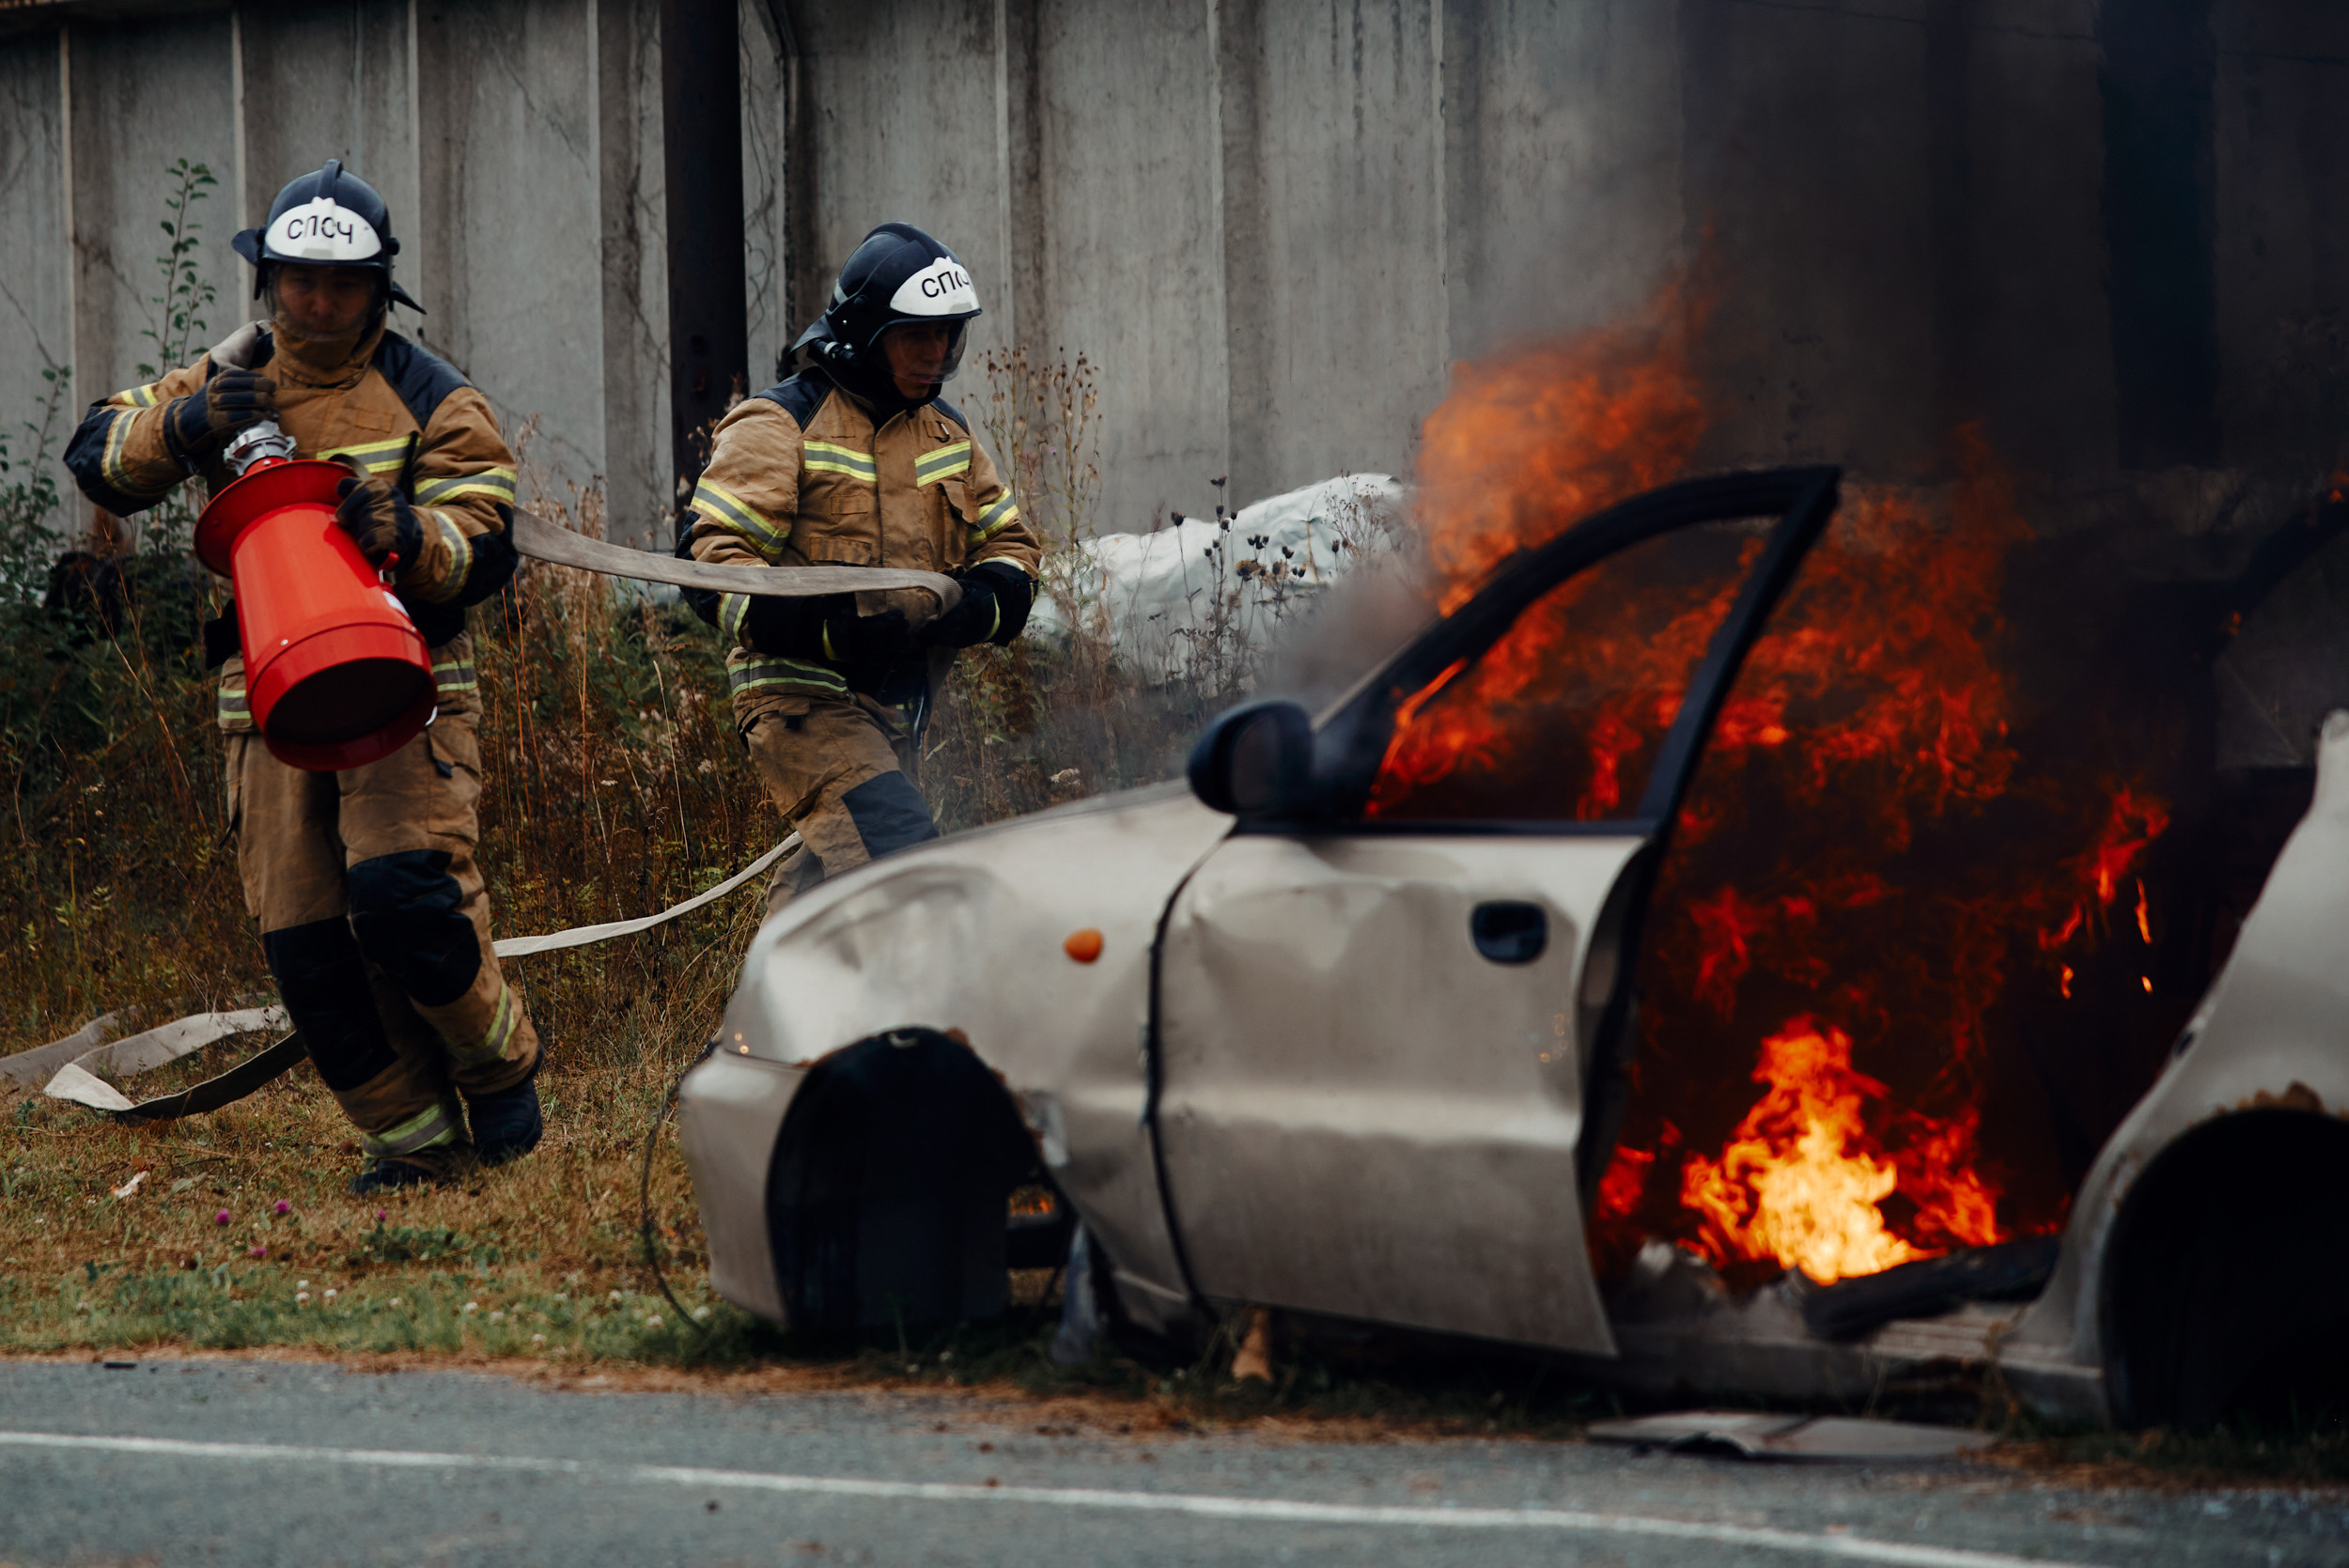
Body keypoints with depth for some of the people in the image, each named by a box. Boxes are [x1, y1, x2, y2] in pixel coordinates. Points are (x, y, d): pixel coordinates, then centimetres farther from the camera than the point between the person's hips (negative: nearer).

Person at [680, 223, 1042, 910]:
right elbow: (712, 557, -12)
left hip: (897, 707, 8)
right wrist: (822, 630, -26)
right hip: (802, 695, -8)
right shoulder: (780, 426, -6)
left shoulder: (948, 435, 15)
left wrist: (981, 603, -5)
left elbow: (1010, 544, 21)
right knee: (895, 844, -26)